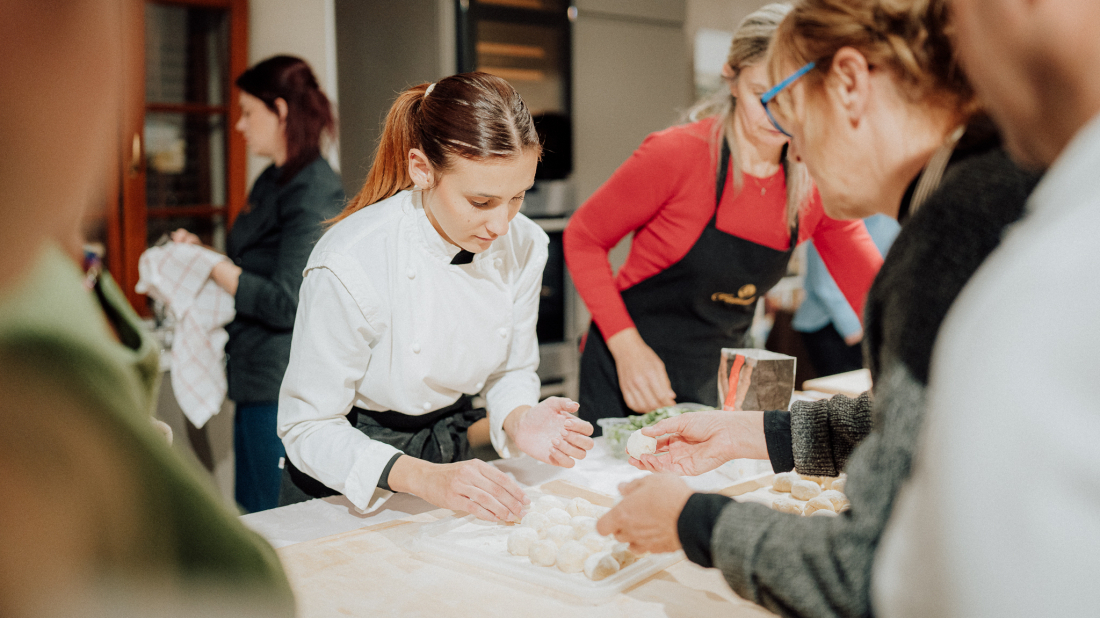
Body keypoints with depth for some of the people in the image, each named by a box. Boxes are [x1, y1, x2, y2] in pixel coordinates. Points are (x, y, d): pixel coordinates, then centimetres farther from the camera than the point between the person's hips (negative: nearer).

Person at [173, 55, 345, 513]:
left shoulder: (313, 193, -15)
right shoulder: (273, 181, 14)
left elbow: (287, 304, -20)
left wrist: (213, 266, -13)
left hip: (284, 388, -10)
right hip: (259, 380, 10)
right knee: (252, 526, 16)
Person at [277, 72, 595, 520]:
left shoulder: (523, 245, -9)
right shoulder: (349, 264, -25)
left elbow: (512, 370, 3)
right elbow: (309, 426, -18)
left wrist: (518, 420, -19)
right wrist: (422, 478, -31)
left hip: (450, 456, 3)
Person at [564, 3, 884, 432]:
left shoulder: (817, 187, -5)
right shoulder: (677, 153, -18)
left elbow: (877, 297, -3)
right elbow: (583, 239, -10)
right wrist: (627, 345, -20)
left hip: (719, 379, 4)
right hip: (630, 372, -4)